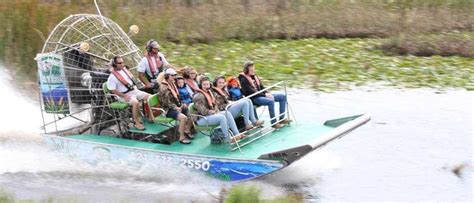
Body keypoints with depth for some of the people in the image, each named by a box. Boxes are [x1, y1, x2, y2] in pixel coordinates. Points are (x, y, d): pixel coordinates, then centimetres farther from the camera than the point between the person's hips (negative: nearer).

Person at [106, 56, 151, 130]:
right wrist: (124, 96, -23)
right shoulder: (112, 77, -13)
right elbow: (113, 90, -17)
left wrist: (135, 87, 9)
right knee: (136, 103, -35)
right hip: (125, 95, -8)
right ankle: (137, 123, -25)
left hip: (134, 91, 8)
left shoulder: (124, 69, 10)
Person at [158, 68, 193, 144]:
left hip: (176, 107, 9)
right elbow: (167, 102, -20)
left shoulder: (173, 85, 14)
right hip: (168, 110, -9)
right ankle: (181, 138, -22)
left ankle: (187, 131, 11)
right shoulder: (163, 88, -16)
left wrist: (181, 105, 8)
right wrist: (176, 108, -21)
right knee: (183, 117, -29)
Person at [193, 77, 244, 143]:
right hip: (202, 119, -9)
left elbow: (214, 105, 23)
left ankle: (237, 134, -15)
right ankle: (228, 139, -28)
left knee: (228, 113, -8)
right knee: (222, 117, -28)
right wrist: (215, 112, -13)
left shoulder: (209, 93, 16)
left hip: (212, 114, 9)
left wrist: (217, 111, 2)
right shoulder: (198, 96, -14)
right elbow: (203, 111, -20)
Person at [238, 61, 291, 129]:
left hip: (261, 95, 9)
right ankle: (273, 123, -28)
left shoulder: (255, 76, 14)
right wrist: (265, 95, -20)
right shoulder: (244, 80, -11)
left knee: (283, 97, 0)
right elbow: (251, 92, -18)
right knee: (270, 101, -36)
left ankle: (281, 119, 1)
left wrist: (268, 93, -3)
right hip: (254, 99, -9)